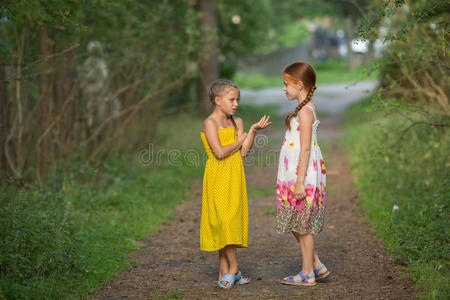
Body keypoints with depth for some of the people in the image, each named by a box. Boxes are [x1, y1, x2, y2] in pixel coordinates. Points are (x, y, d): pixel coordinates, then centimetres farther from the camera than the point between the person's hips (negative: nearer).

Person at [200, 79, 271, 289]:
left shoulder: (237, 123, 10)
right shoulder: (210, 123, -9)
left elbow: (243, 152, 1)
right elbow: (219, 152, -18)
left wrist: (253, 130, -7)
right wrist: (238, 142, -5)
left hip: (235, 177, 7)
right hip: (218, 177, -6)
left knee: (232, 222, 6)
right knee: (223, 221, -9)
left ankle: (224, 271, 12)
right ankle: (233, 268, 2)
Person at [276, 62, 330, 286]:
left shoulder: (305, 111, -16)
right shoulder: (305, 109, 14)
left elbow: (305, 149, -21)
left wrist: (300, 182, -22)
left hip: (303, 175, -10)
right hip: (295, 175, 10)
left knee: (302, 224, 0)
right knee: (295, 223, 15)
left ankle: (307, 274, 9)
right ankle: (317, 266, 22)